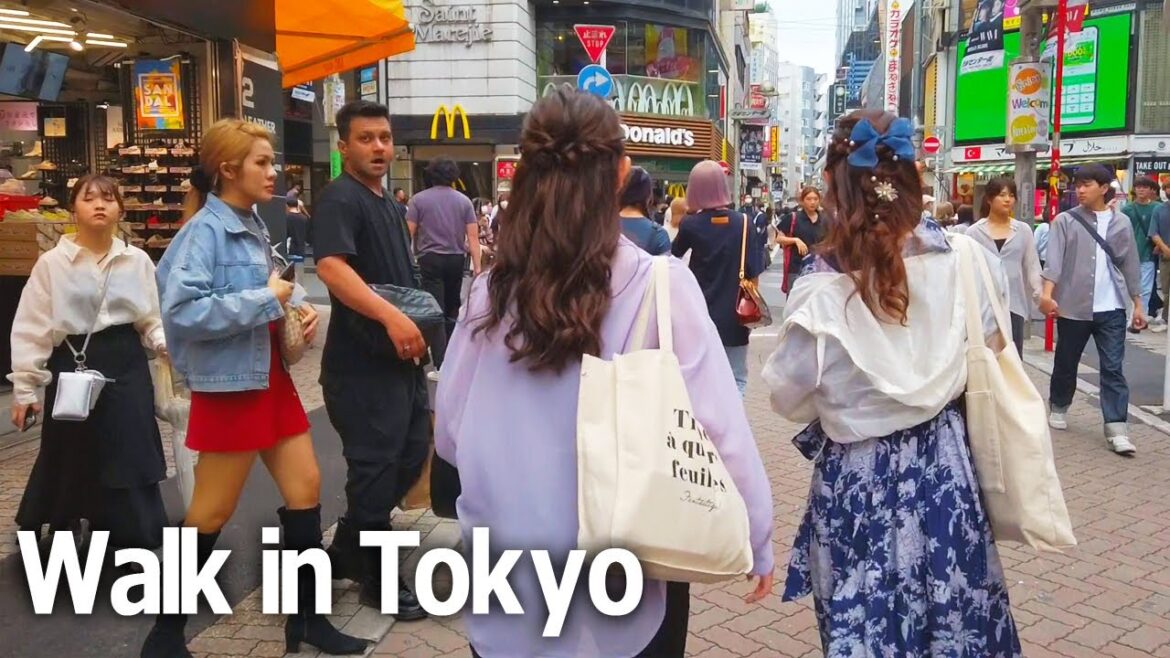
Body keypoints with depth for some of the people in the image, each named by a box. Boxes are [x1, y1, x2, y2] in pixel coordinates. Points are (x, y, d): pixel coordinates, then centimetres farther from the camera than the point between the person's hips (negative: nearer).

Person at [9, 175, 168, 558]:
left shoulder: (137, 261, 2)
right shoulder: (53, 263, -3)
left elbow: (152, 320, 8)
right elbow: (31, 329, -2)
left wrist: (169, 344, -13)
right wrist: (25, 388, -2)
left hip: (126, 369, 1)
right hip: (72, 368, -1)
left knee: (129, 456, 5)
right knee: (69, 460, 9)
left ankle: (132, 535, 20)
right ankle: (59, 526, 33)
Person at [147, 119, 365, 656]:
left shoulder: (253, 226, 10)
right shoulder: (205, 230, -16)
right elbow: (182, 311, -28)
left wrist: (295, 312, 1)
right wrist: (267, 299, -22)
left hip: (272, 377, 9)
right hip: (229, 384, -9)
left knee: (306, 489, 10)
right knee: (212, 513, 2)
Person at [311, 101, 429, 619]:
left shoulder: (388, 203, 17)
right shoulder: (340, 199, -12)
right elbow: (330, 267, -29)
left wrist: (420, 324, 12)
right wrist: (392, 318, -37)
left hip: (402, 356, 10)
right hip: (363, 362, -10)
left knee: (411, 457, 17)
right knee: (374, 467, 1)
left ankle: (345, 551, 31)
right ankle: (377, 580, 17)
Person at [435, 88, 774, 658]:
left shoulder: (490, 293, -8)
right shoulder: (660, 286, -16)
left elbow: (449, 434, 1)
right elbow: (717, 429, -15)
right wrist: (756, 540, -1)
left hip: (509, 577, 2)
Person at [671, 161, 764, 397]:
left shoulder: (690, 225, -6)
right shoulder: (742, 223, -7)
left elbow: (674, 255, 14)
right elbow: (753, 272, -6)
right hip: (733, 315, 0)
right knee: (736, 379, 10)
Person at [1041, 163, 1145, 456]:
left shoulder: (1121, 223, 7)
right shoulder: (1065, 221, -1)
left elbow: (1130, 265, 11)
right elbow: (1054, 259, -11)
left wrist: (1137, 304, 10)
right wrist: (1047, 293, -26)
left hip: (1111, 308, 1)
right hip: (1073, 306, -1)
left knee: (1113, 368, -3)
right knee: (1066, 363, 13)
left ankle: (1117, 429, -3)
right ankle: (1058, 408, 35)